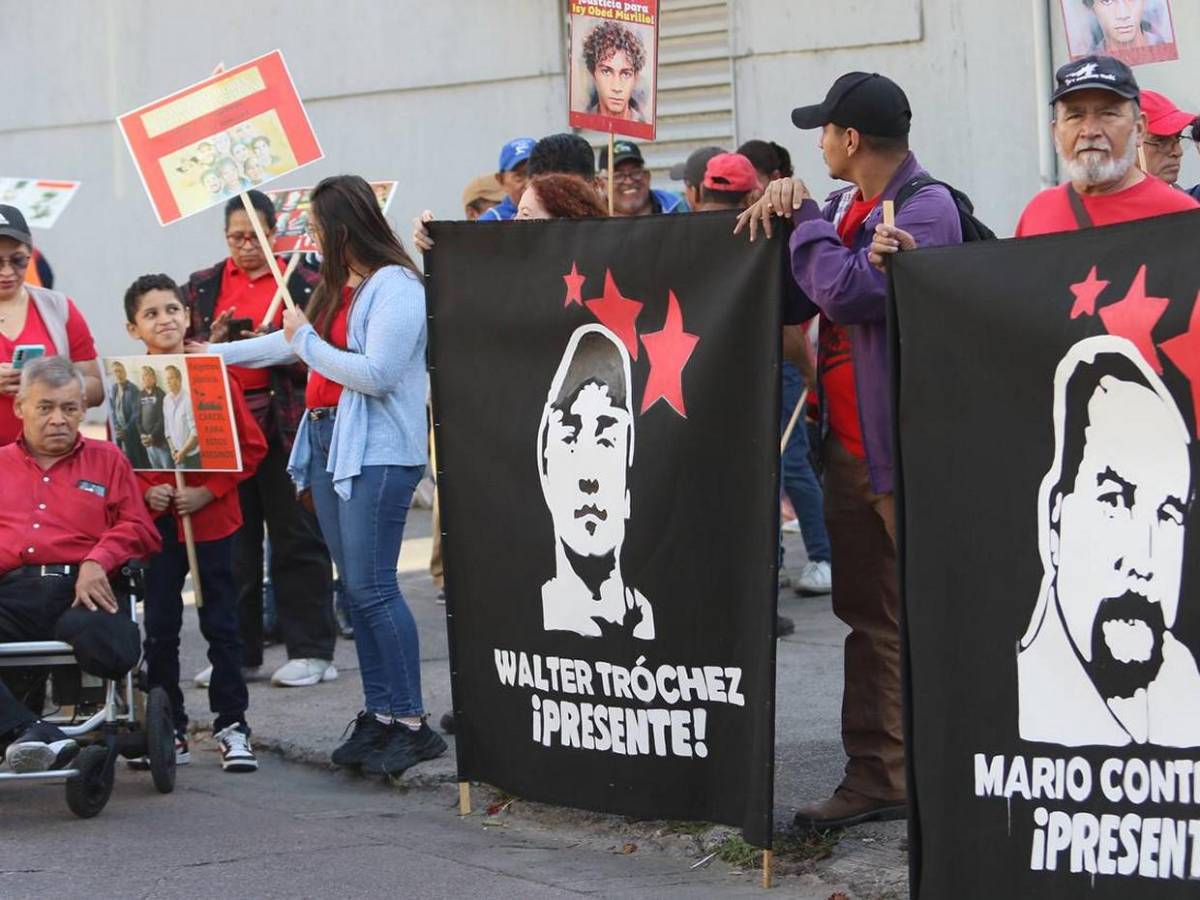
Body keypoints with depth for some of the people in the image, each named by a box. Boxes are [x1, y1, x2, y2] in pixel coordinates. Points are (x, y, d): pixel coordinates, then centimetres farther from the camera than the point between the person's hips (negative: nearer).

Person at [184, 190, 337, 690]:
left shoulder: (303, 283, 3)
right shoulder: (203, 286, 12)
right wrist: (213, 342, -9)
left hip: (286, 424, -3)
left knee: (296, 536, 0)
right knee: (231, 540, 6)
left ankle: (310, 649, 5)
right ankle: (237, 652, 13)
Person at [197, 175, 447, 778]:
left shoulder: (395, 287, -11)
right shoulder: (340, 287, 15)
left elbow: (376, 374, -19)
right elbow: (289, 344, 28)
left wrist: (308, 340, -8)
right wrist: (213, 355, 35)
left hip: (378, 451, -9)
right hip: (328, 443, 9)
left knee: (371, 587, -11)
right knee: (356, 587, 8)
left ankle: (411, 723, -6)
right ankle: (378, 715, 12)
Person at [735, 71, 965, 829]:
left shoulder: (926, 207, -13)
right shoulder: (847, 209, 14)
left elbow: (851, 290, -24)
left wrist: (804, 216, -9)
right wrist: (786, 212, 2)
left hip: (907, 448, -9)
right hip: (848, 445, 9)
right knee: (868, 617, 11)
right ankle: (875, 776, 17)